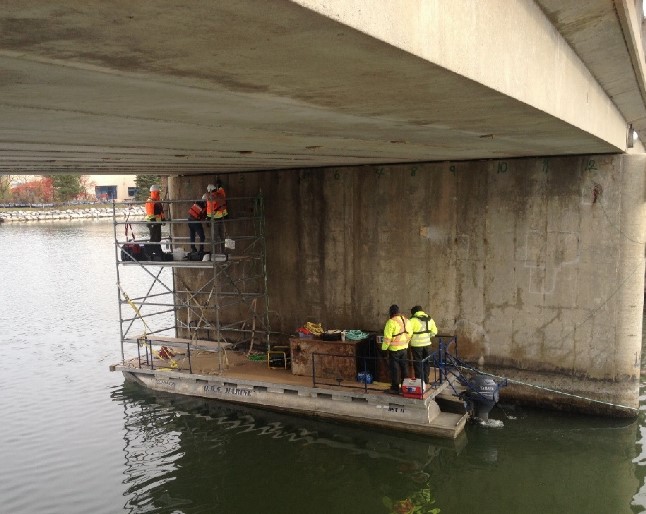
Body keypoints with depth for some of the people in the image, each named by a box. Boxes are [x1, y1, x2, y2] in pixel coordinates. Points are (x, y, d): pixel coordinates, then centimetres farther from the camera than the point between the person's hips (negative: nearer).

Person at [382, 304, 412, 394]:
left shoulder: (391, 322, -18)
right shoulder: (406, 320, 3)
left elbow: (387, 338, -18)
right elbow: (410, 334, 9)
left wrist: (384, 348, -8)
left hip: (394, 349, -6)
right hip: (404, 348, 6)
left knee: (395, 369, 2)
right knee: (404, 367, 16)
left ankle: (395, 388, 7)